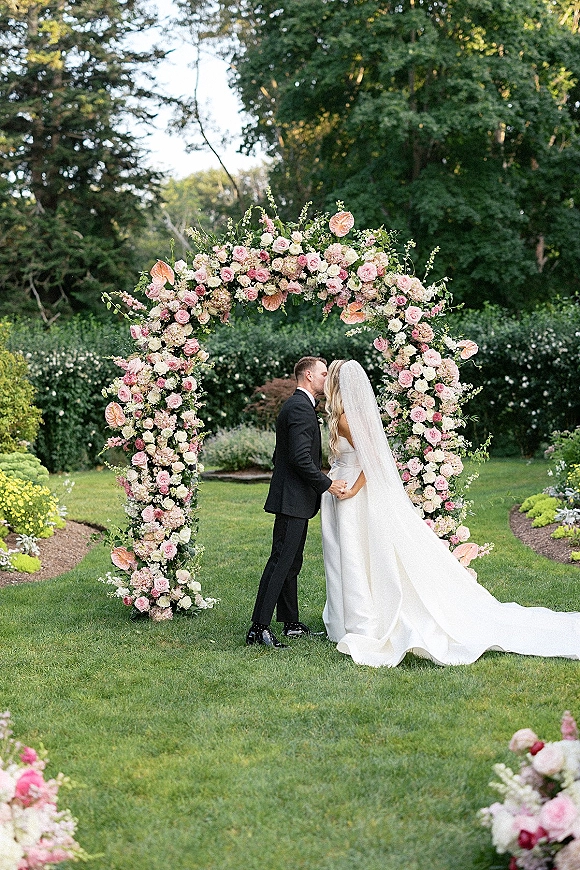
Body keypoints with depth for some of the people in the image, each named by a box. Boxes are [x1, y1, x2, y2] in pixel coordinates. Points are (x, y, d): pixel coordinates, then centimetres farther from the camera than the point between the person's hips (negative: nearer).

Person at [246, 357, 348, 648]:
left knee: (291, 563, 15)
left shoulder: (298, 405, 19)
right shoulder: (300, 408, -15)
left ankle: (291, 623, 22)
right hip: (293, 500, -11)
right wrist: (327, 484, -15)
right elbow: (300, 458, -23)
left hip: (294, 499, 11)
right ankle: (258, 628, -12)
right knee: (281, 562, -12)